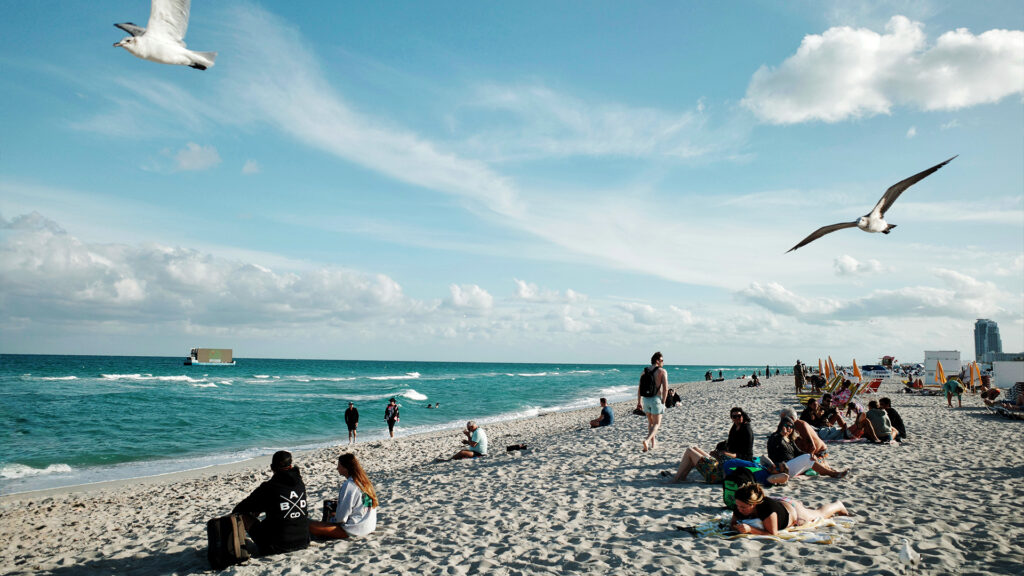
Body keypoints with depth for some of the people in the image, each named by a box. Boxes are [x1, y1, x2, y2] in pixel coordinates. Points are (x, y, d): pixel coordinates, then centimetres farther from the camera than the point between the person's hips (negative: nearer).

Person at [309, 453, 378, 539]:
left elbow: (342, 517, -19)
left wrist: (332, 519, 2)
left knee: (311, 526, -14)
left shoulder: (348, 485, -21)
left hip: (356, 529, -9)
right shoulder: (365, 481, 3)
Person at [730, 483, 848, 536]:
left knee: (820, 514, 27)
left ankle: (838, 505, 57)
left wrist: (750, 529, -53)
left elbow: (773, 533, -42)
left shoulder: (767, 508, -49)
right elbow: (732, 523, -15)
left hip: (792, 509, -4)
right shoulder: (739, 508, -32)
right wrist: (735, 527, -38)